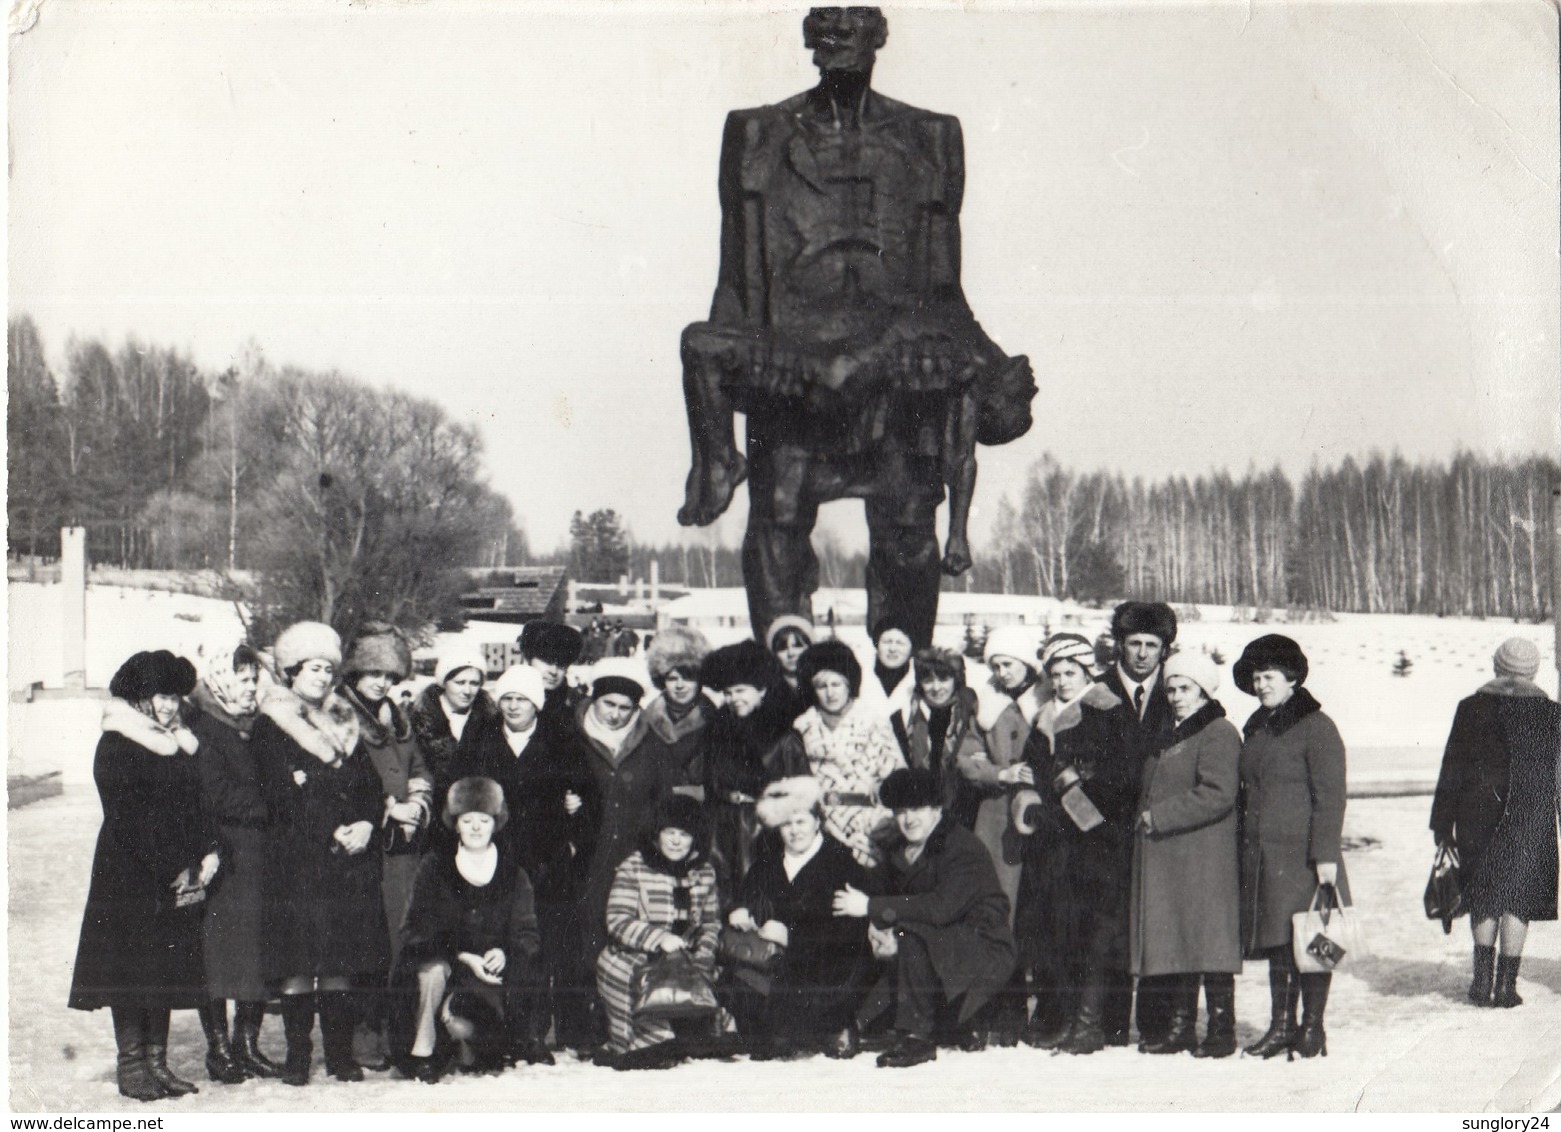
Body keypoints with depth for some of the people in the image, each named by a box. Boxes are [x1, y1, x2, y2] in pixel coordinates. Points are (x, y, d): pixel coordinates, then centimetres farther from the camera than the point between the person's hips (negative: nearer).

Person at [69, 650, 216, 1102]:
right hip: (130, 874, -7)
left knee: (168, 967, 7)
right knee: (131, 967, -2)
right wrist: (173, 870, -16)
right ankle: (131, 1065, 4)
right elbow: (125, 820, -14)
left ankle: (156, 1061, 13)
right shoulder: (116, 747, -9)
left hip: (177, 875, 7)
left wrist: (208, 853, -4)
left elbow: (196, 804, 14)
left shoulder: (179, 744, 12)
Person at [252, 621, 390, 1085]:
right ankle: (297, 1053, 2)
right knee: (298, 960, -5)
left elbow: (370, 785, 13)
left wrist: (366, 824, -7)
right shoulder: (270, 726, 1)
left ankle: (340, 1051, 8)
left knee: (342, 958, 3)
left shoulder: (344, 723, 18)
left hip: (350, 857, 4)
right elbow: (280, 796, -7)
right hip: (297, 859, -4)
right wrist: (332, 833, -14)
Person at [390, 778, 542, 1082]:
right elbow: (421, 931, -3)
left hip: (488, 976, -1)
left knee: (454, 1014, -31)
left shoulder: (513, 874, 10)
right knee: (435, 967, -36)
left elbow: (527, 937, 5)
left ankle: (469, 1054, 6)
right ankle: (422, 1049, -18)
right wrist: (463, 958, -18)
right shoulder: (434, 868, 7)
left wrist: (503, 954, -19)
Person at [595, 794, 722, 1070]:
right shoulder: (633, 868, -4)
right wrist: (659, 938, -24)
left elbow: (711, 922, 15)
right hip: (632, 966, -5)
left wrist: (703, 958, -4)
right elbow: (617, 921, -12)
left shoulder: (704, 873, 10)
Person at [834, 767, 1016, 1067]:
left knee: (912, 936, -29)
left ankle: (917, 1037, -22)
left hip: (986, 952, -8)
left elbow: (942, 907, -30)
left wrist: (871, 906, -28)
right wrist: (879, 930, -21)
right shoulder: (899, 851, 8)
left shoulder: (962, 848, -17)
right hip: (940, 950, 8)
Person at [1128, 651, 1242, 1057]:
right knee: (1173, 943, 8)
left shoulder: (1219, 733, -7)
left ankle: (1221, 1028, -1)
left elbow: (1217, 795, -19)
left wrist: (1159, 817, -15)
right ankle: (1180, 1027, 12)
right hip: (1164, 858, 8)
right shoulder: (1169, 736, 21)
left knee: (1207, 943, -7)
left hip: (1204, 860, -8)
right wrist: (1146, 818, 8)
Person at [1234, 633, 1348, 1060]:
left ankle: (1312, 1028, 6)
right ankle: (1281, 1026, 15)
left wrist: (1326, 854, -16)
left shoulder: (1316, 728, -8)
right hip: (1262, 857, 7)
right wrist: (1245, 849, 17)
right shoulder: (1256, 729, 15)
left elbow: (1330, 796, -11)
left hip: (1302, 856, -7)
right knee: (1276, 943, 10)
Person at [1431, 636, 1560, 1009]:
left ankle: (1483, 979, 10)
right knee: (1518, 897, 4)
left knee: (1482, 897, 14)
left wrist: (1442, 825, 5)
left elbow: (1451, 770, 1)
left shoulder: (1471, 709, 0)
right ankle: (1506, 984, 2)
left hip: (1477, 817, 1)